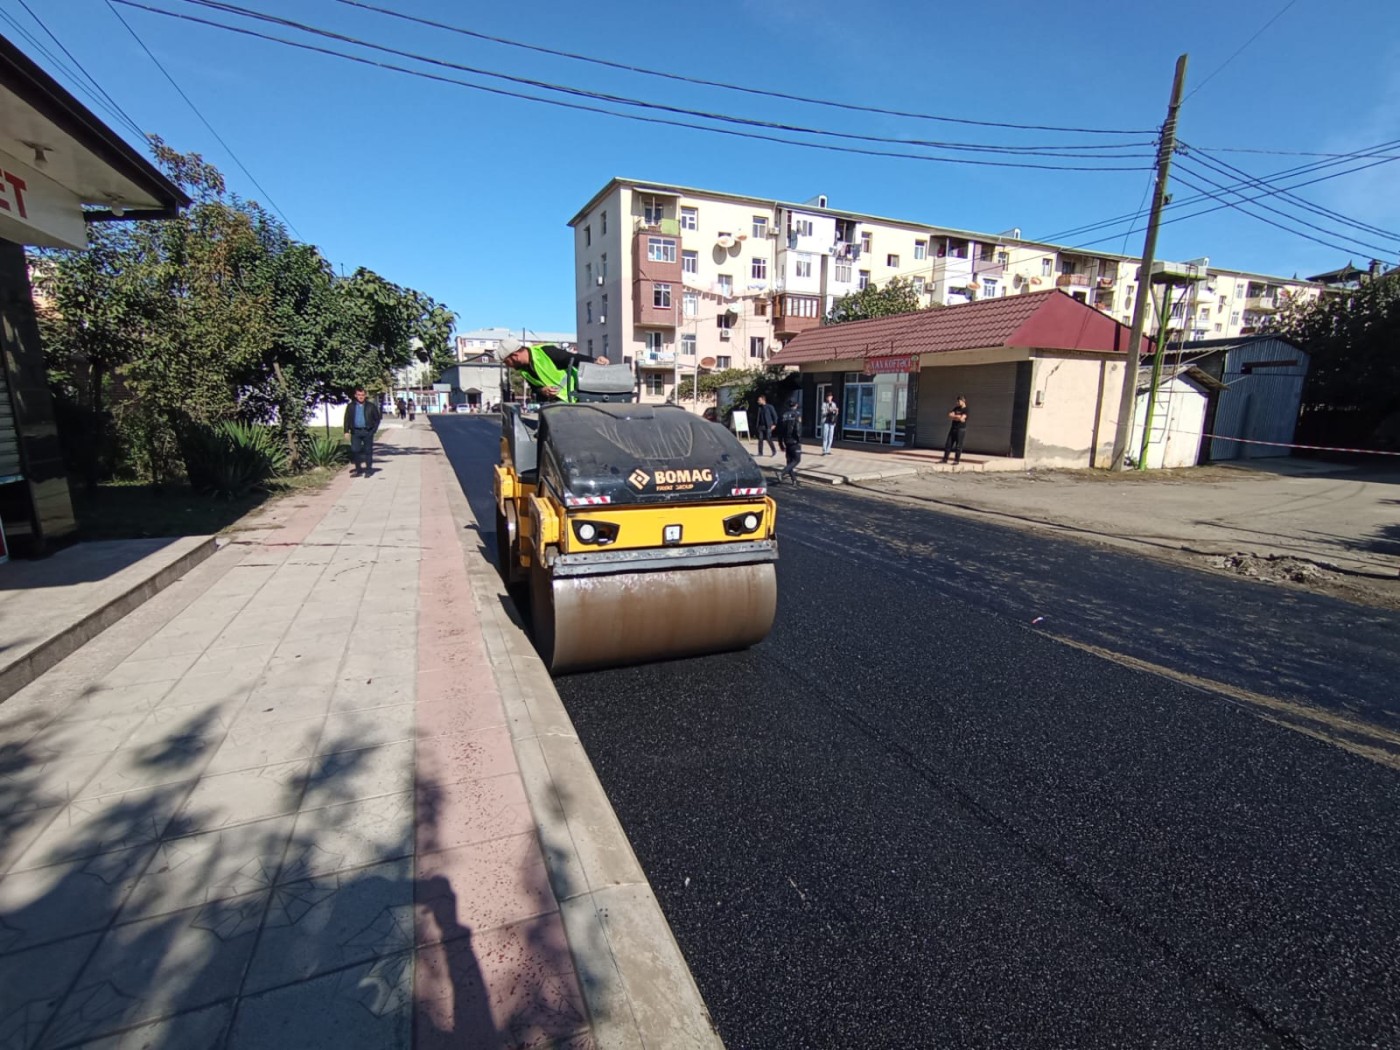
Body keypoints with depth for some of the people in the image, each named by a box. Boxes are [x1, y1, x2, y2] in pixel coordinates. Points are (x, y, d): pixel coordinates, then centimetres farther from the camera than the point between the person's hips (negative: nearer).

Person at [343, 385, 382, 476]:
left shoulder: (371, 406, 2)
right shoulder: (350, 406, 7)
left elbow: (377, 418, 6)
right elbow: (347, 419, 9)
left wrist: (374, 429, -2)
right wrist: (347, 431, 2)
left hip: (367, 432, -2)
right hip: (355, 432, 2)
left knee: (368, 451, 3)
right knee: (355, 451, 0)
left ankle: (368, 470, 11)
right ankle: (358, 469, 12)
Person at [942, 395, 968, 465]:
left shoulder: (966, 410, -4)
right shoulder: (956, 408, 15)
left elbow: (962, 418, -17)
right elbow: (950, 415, 3)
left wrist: (954, 416, -4)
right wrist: (958, 417, -9)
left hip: (961, 429, -6)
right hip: (953, 428, 6)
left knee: (958, 445, -4)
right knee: (948, 444, 4)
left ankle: (957, 460, 2)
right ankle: (945, 459, 7)